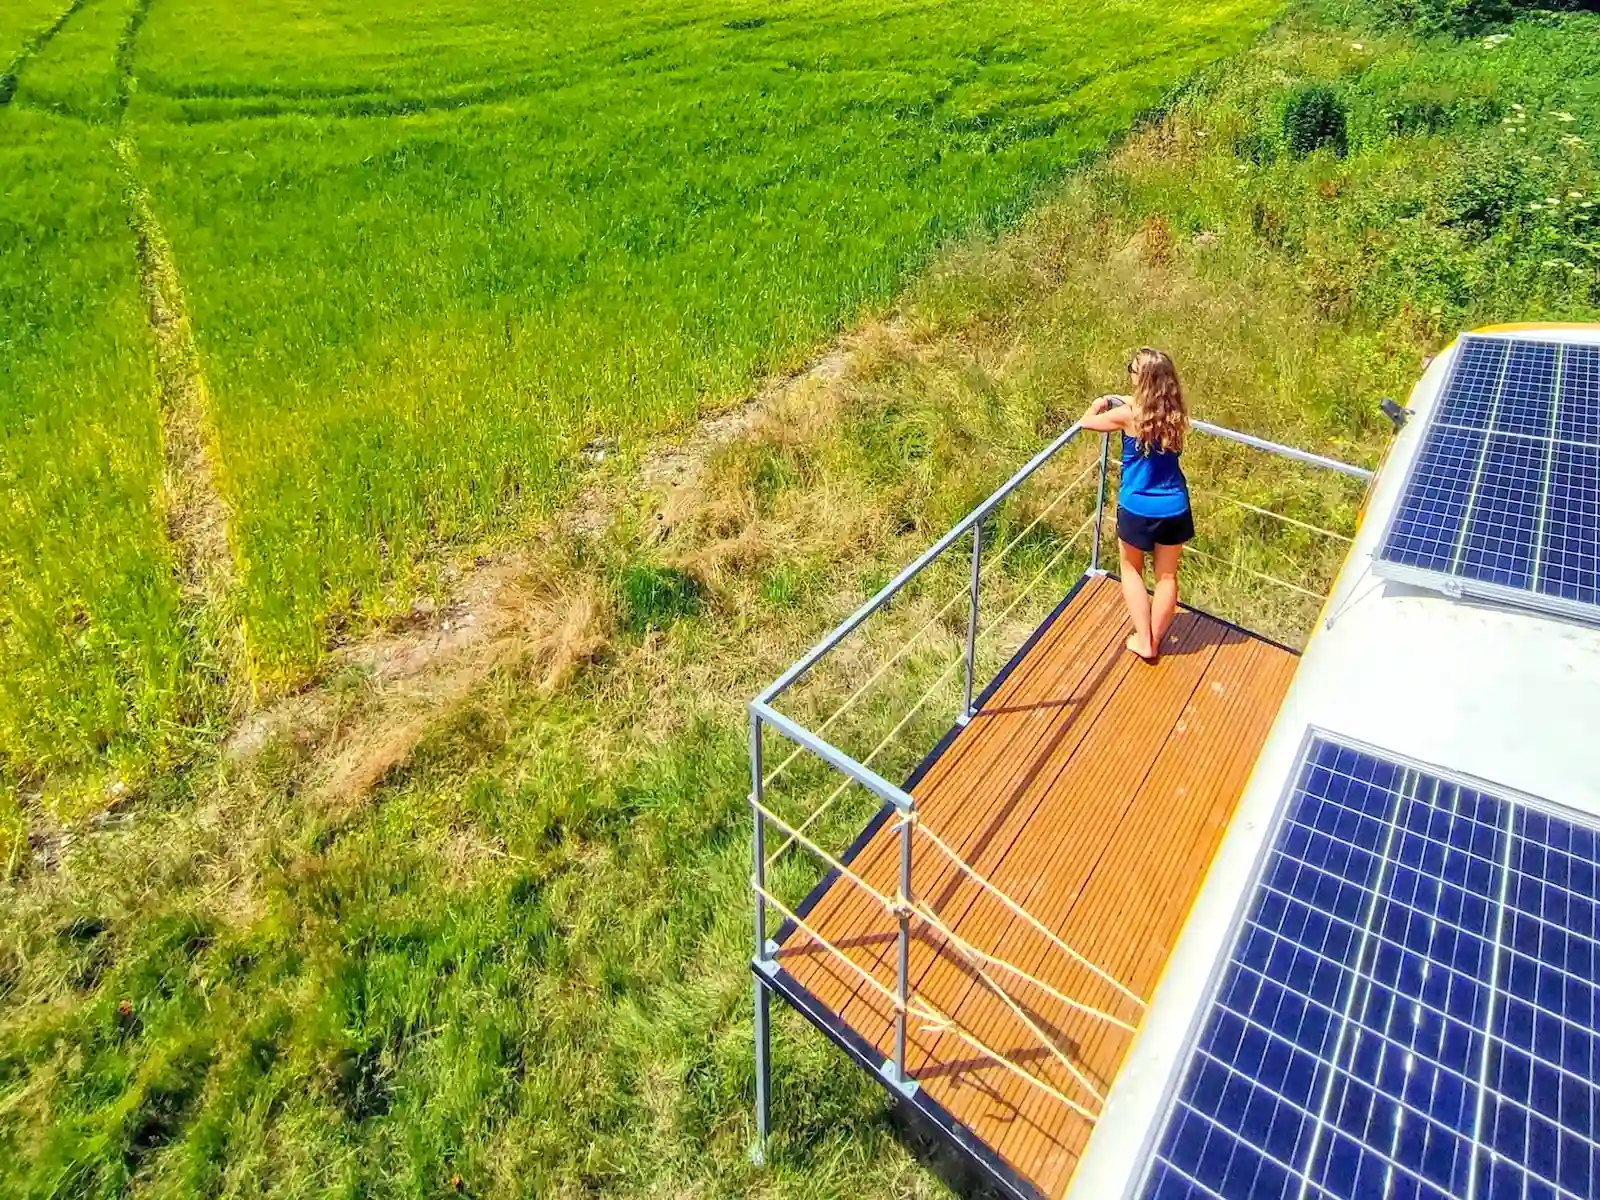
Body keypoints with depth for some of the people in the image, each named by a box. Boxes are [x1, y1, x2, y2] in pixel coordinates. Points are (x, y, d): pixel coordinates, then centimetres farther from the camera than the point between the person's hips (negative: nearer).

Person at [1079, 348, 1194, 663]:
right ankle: (1154, 641, 29)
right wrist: (1123, 401, 23)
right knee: (1167, 576, 17)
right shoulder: (1176, 414, -6)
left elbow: (1086, 422, -1)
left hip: (1138, 508, -3)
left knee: (1131, 570, 20)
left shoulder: (1128, 414, -18)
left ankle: (1143, 640, 18)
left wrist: (1100, 404, 18)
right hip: (1174, 508, 3)